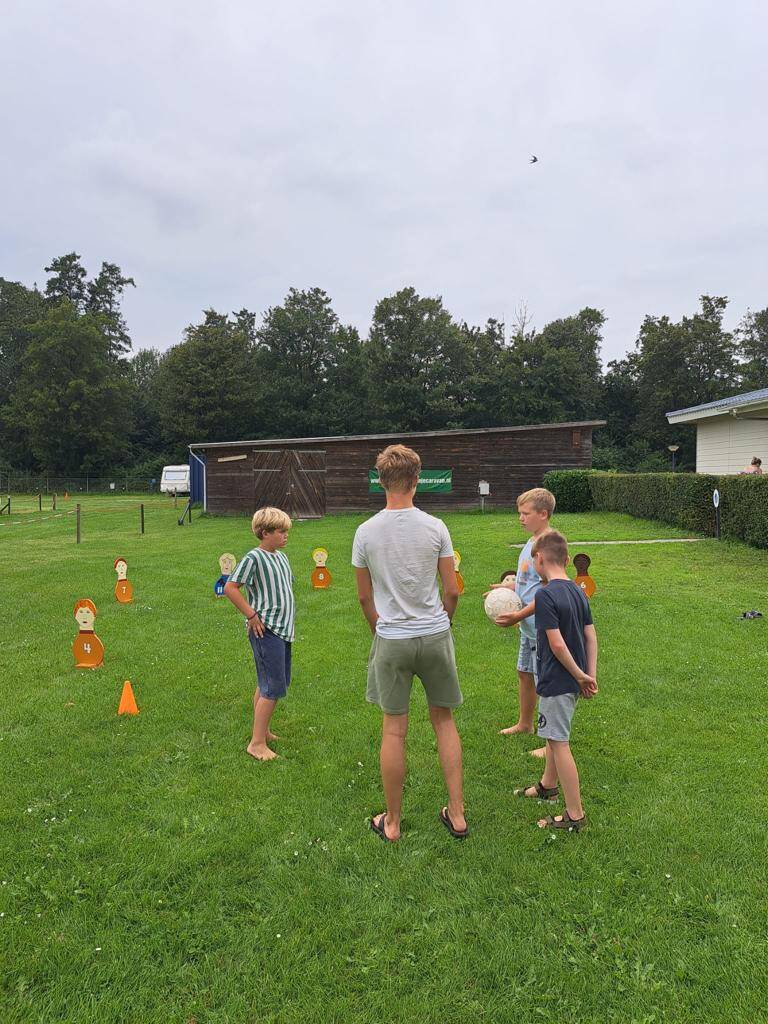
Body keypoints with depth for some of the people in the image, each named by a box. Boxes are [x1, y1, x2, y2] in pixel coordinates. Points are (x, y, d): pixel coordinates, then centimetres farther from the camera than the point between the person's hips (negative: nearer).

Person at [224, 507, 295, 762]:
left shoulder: (281, 557, 12)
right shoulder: (254, 558, -14)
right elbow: (230, 588, -17)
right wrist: (252, 615, -16)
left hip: (283, 629, 9)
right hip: (266, 630, -9)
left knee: (267, 684, 19)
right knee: (273, 688, -7)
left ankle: (263, 730, 33)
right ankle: (257, 743, 2)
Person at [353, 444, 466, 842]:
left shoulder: (366, 532, -6)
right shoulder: (435, 527, -7)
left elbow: (365, 597, 3)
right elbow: (452, 591, -2)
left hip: (391, 641, 0)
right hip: (436, 635, 1)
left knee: (394, 730, 9)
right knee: (443, 719, 17)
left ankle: (392, 822, 24)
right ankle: (456, 814, 24)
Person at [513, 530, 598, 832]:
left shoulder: (545, 595, -22)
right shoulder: (578, 592, 5)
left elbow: (557, 644, -24)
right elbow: (591, 636, 5)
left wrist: (580, 676, -12)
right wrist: (590, 675, 6)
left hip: (557, 682, -9)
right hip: (573, 680, 9)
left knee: (559, 743, 1)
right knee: (555, 735, 25)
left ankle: (575, 815, 9)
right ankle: (548, 785, 43)